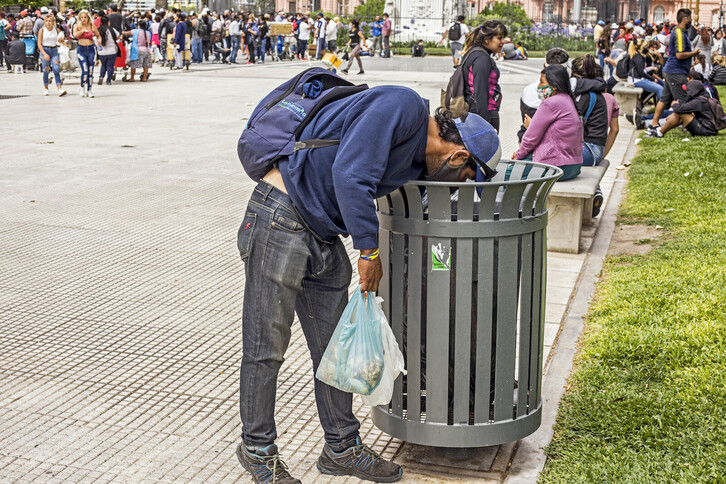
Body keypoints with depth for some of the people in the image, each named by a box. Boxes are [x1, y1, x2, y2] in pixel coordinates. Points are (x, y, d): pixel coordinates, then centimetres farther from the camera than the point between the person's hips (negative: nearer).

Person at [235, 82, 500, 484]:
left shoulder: (417, 162, 12)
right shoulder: (403, 106, -17)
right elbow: (350, 174, -27)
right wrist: (370, 250, -19)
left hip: (325, 236, 9)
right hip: (280, 220, -9)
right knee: (266, 346, 2)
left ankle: (342, 448, 25)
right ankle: (257, 448, 18)